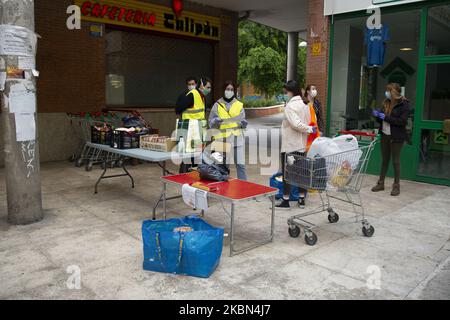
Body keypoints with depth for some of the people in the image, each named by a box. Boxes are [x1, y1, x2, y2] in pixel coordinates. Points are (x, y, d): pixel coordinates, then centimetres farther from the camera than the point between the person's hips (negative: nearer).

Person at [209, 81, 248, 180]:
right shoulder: (217, 105, 7)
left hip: (237, 138, 1)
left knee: (240, 164, -4)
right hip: (222, 139, 0)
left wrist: (244, 123, -10)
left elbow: (244, 121, 13)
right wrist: (216, 122, -16)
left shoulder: (239, 105, 10)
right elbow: (211, 123, 6)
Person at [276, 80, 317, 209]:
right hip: (301, 145, 8)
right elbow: (308, 122, 11)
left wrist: (309, 129, -13)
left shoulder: (290, 106, -14)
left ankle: (286, 200, 5)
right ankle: (302, 199, 19)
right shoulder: (305, 105, 11)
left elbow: (296, 124, -24)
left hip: (289, 145, -8)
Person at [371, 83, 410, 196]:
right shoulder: (386, 103, 8)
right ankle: (381, 183, 20)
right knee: (384, 160, 12)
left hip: (396, 137, -6)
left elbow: (402, 121, -19)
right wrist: (378, 115, -5)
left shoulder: (404, 104, -10)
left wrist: (386, 117, -20)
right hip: (385, 135, 6)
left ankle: (396, 186, 14)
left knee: (396, 161, 3)